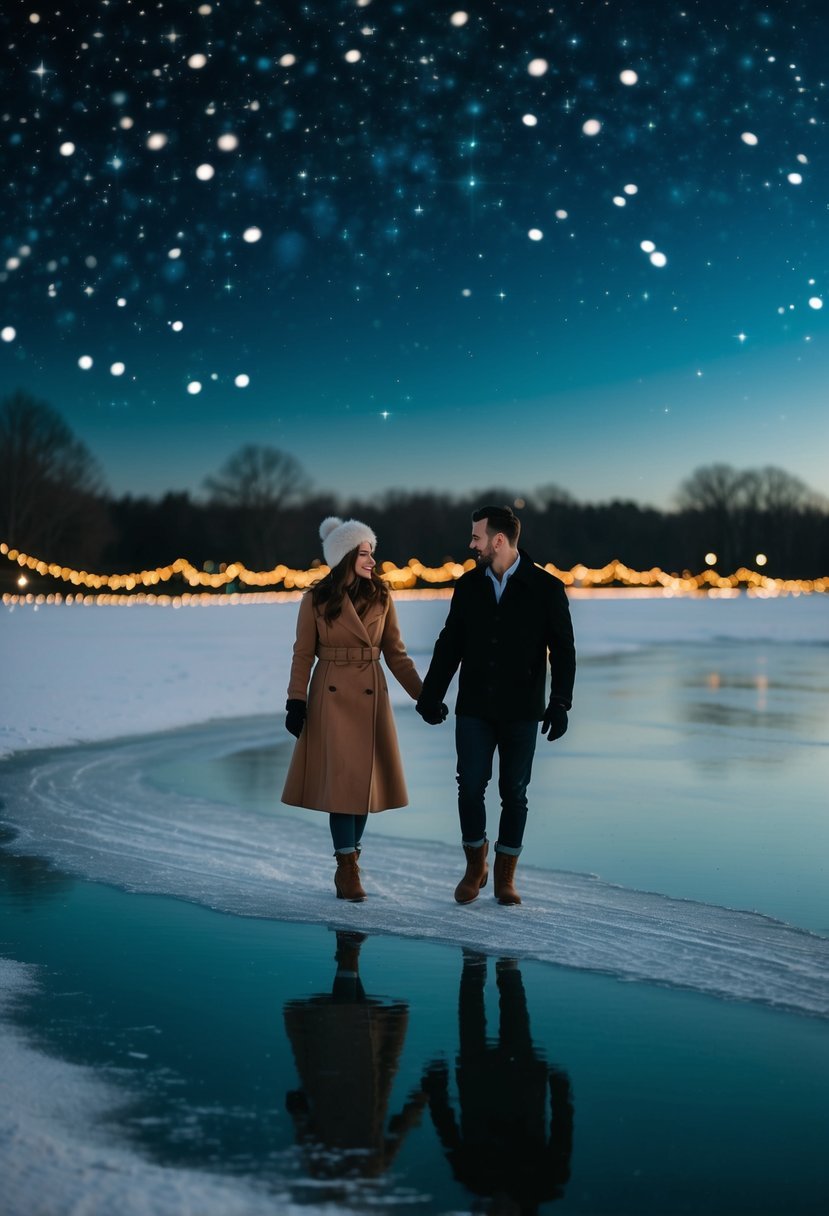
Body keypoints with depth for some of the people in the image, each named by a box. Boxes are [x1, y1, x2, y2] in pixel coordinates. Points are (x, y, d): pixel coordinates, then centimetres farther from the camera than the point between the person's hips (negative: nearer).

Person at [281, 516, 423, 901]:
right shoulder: (317, 599, -3)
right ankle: (348, 870, -1)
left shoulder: (381, 597, 4)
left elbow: (396, 654, 7)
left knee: (364, 780, 5)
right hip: (331, 696, -3)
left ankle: (347, 866, 19)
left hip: (371, 696, 3)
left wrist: (423, 694, 0)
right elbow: (303, 654, 0)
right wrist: (296, 701, -7)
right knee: (341, 779, -8)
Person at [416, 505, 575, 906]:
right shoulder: (468, 586, 3)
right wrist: (431, 694, 6)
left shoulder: (546, 588, -6)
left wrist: (560, 703, -16)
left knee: (514, 794, 4)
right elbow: (450, 643, 10)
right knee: (470, 788, -3)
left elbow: (562, 650, -6)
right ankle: (475, 868, 16)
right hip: (474, 710, 2)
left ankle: (505, 877, 16)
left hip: (521, 712, -2)